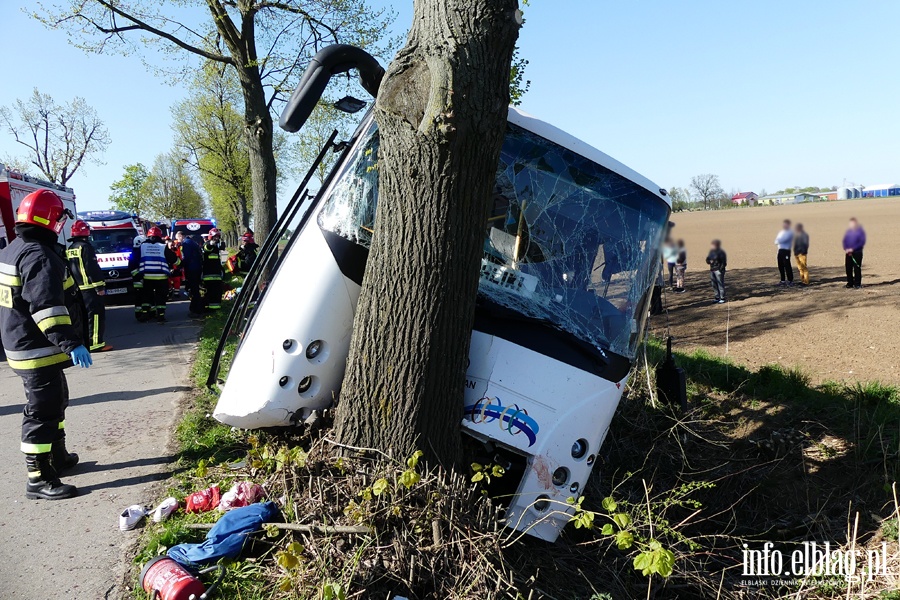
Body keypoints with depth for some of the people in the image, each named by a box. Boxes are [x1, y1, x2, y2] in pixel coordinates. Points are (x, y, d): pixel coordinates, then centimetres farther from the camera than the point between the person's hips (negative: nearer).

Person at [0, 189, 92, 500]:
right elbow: (47, 307, -31)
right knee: (42, 412, -4)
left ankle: (57, 456, 36)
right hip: (38, 350, -11)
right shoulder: (39, 256, -21)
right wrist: (70, 343, -35)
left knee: (55, 401, 23)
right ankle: (38, 479, 3)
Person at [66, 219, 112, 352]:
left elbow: (69, 269, 21)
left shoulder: (70, 249, 15)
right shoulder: (85, 247, -13)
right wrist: (100, 286, -17)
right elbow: (92, 269, -19)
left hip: (76, 288, 9)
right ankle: (95, 343, -10)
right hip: (90, 288, -9)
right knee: (96, 315, -7)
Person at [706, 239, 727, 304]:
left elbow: (724, 262, -12)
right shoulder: (711, 252, 14)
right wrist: (709, 261, -4)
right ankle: (717, 298, 22)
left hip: (718, 270, -8)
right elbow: (707, 260, 19)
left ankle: (722, 299, -1)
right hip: (712, 270, 8)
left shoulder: (721, 252, -10)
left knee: (720, 284, -6)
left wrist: (720, 270, -16)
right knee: (714, 285, 12)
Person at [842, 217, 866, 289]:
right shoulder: (848, 231, 10)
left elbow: (862, 242, -9)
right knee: (848, 268, 4)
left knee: (857, 268, -3)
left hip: (857, 252, -4)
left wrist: (853, 249, -16)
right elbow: (845, 240, 11)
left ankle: (857, 284, 4)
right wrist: (846, 249, -6)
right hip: (848, 253, 4)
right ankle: (850, 283, 13)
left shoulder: (860, 231, -4)